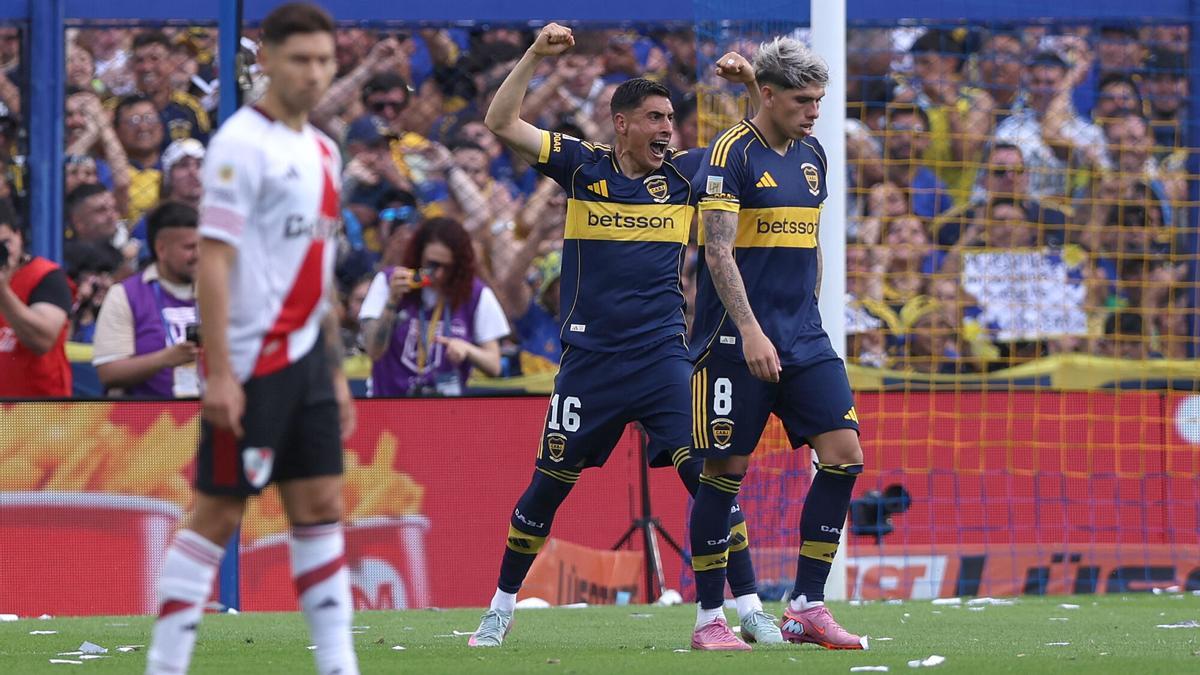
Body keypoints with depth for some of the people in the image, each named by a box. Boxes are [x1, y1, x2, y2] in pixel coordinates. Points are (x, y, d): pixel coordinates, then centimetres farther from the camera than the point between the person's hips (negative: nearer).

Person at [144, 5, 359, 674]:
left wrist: (336, 369, 17)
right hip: (252, 361, -8)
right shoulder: (242, 143, -12)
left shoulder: (322, 151, 14)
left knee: (322, 506, 6)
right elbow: (212, 260, -17)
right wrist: (220, 373, -22)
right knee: (219, 512, -4)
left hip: (305, 357, 8)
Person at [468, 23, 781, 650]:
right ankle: (501, 608, 20)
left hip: (663, 357, 1)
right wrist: (535, 55, -11)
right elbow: (502, 123, -3)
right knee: (549, 483, 6)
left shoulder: (684, 173, 5)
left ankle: (750, 609, -5)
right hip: (590, 359, -1)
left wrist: (750, 81, -8)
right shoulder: (582, 165, 1)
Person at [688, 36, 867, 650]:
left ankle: (805, 607, 4)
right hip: (736, 341, -7)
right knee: (727, 470, -3)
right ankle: (708, 617, 7)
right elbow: (718, 252, -17)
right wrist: (751, 331, -24)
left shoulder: (811, 157, 13)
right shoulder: (730, 155, -10)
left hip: (803, 340, 7)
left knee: (844, 456, -3)